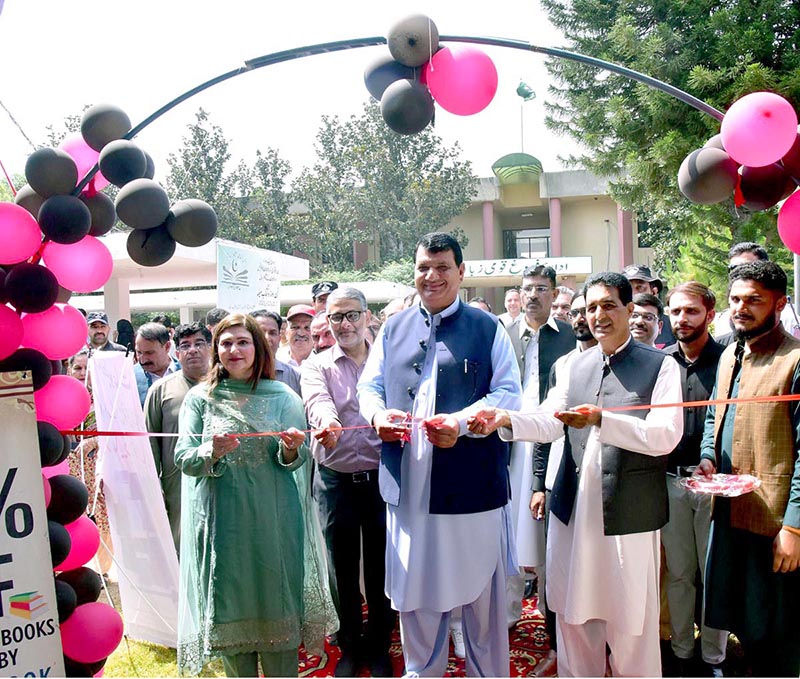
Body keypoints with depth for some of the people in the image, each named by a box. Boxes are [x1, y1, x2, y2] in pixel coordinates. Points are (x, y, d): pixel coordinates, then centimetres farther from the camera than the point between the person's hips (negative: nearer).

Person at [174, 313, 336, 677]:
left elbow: (298, 460, 4)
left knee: (277, 602, 5)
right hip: (222, 522, 0)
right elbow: (183, 459, -2)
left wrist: (291, 450, -18)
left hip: (274, 520, 0)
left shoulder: (283, 397, 3)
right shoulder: (200, 398, 3)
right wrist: (213, 452, -22)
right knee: (230, 605, 7)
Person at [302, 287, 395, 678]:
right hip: (335, 480, 0)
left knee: (380, 567, 9)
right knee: (343, 568, 12)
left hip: (380, 478, 0)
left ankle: (379, 648, 28)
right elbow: (317, 398, -17)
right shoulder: (317, 365, 4)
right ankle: (350, 647, 30)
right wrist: (326, 421, -40)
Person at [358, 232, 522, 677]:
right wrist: (378, 413, -8)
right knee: (414, 591, 14)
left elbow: (509, 393, -4)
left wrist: (460, 422, -20)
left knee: (481, 591, 7)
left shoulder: (487, 328, 2)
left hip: (472, 485, -3)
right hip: (409, 485, 3)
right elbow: (369, 385, 15)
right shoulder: (393, 329, 14)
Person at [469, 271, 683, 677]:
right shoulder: (575, 366, 12)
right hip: (573, 509, 5)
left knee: (631, 628, 7)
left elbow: (665, 435, -16)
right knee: (574, 618, 16)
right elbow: (548, 422, 3)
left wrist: (601, 420, -27)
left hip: (629, 514, -4)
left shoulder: (661, 366, -4)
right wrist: (506, 420, -16)